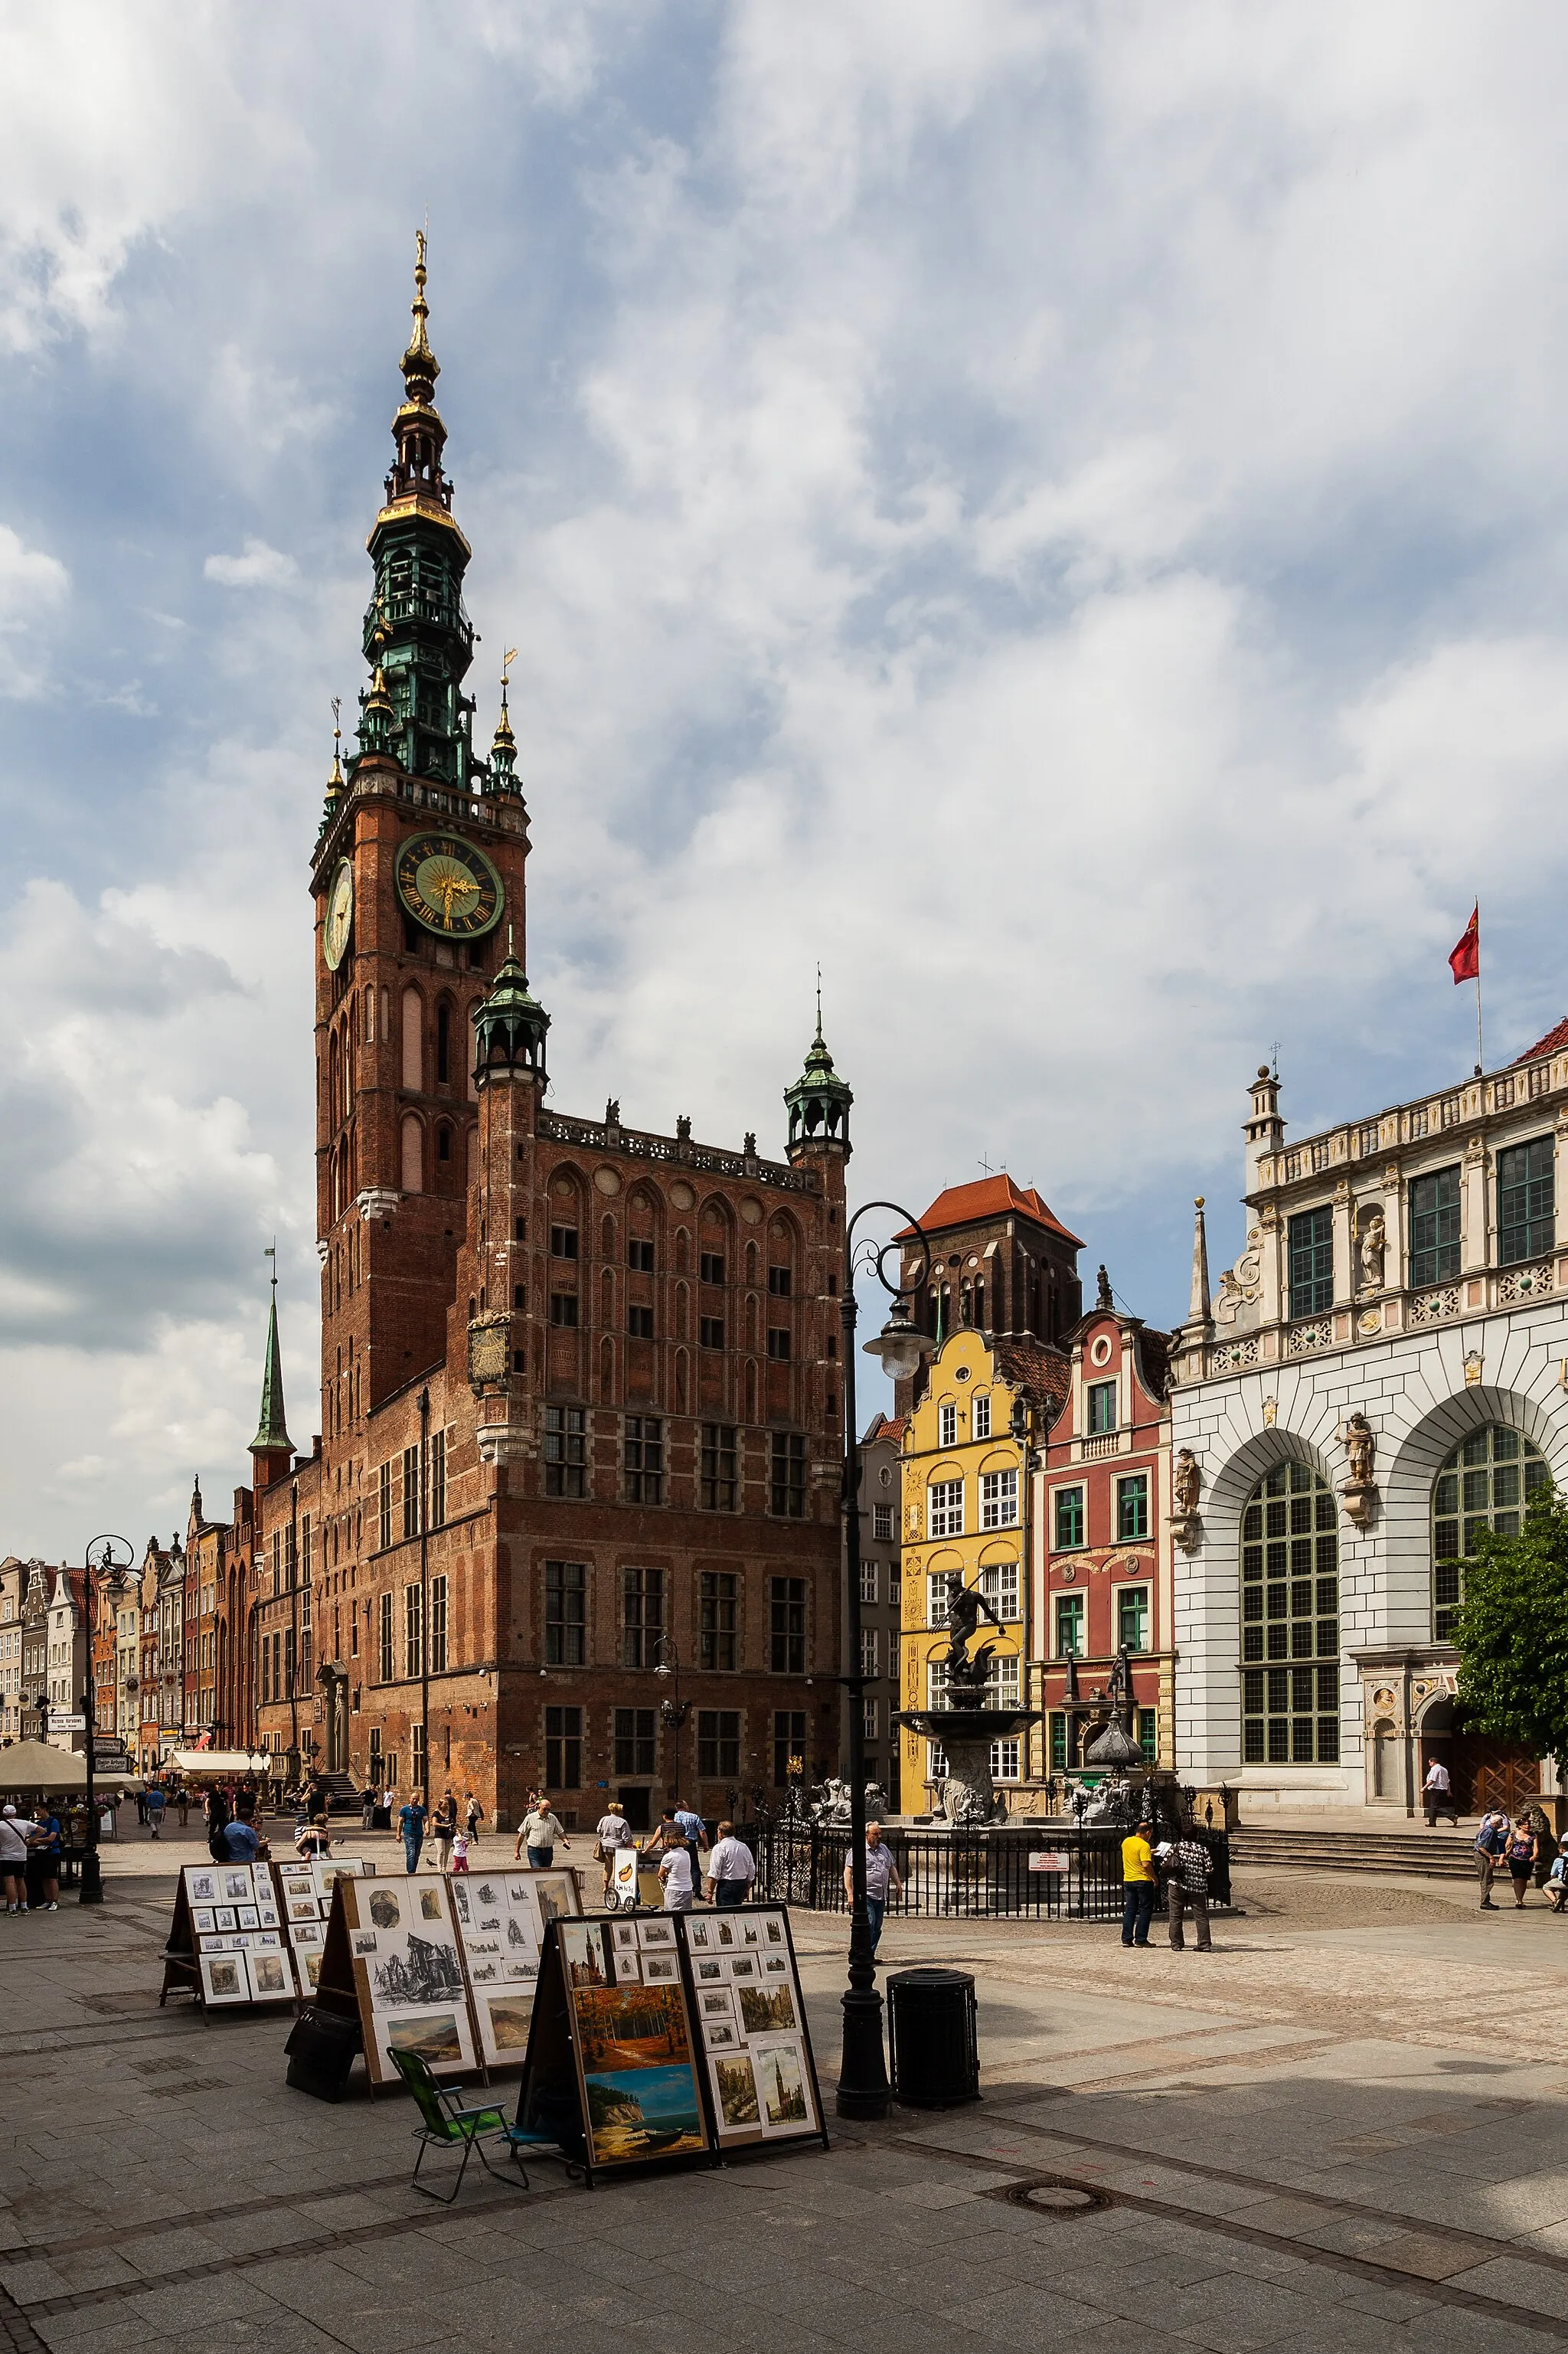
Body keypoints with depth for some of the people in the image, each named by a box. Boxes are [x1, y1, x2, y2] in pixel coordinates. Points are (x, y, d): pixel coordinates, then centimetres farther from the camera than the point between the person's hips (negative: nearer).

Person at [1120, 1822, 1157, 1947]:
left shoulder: (1126, 1842, 8)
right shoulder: (1144, 1845, -16)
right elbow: (1146, 1864, -24)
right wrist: (1155, 1878, -12)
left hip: (1128, 1880, 7)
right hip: (1143, 1881, -7)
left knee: (1129, 1910, 12)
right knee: (1145, 1910, 4)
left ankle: (1126, 1939, 9)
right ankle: (1140, 1939, 3)